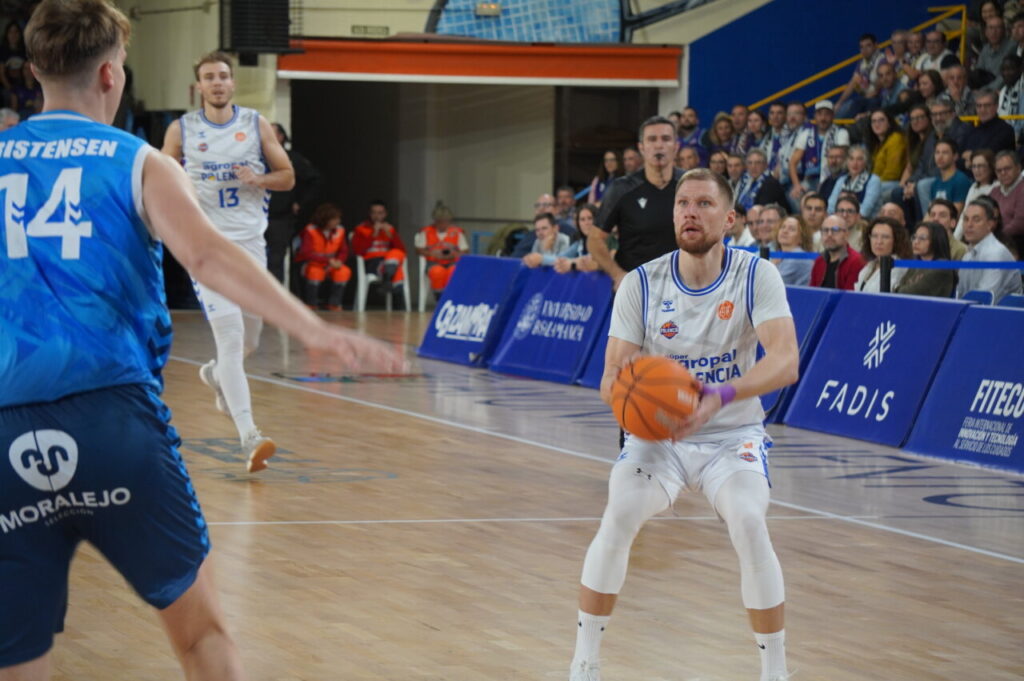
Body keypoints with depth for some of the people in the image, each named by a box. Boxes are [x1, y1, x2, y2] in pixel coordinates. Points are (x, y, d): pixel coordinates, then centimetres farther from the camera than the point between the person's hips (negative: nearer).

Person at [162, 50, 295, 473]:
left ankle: (216, 375, 51)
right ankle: (250, 438, -23)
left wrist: (259, 179, -12)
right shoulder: (182, 130, 0)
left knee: (249, 340, 14)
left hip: (250, 241, 3)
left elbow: (287, 176, 8)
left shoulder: (256, 125, 4)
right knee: (230, 335, -17)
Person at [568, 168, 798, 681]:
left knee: (749, 523, -28)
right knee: (618, 516, -25)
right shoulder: (642, 284, -7)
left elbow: (785, 361, -24)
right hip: (656, 436, 1)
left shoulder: (756, 277, -12)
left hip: (733, 435, -1)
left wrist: (721, 397, -40)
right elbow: (613, 376, -7)